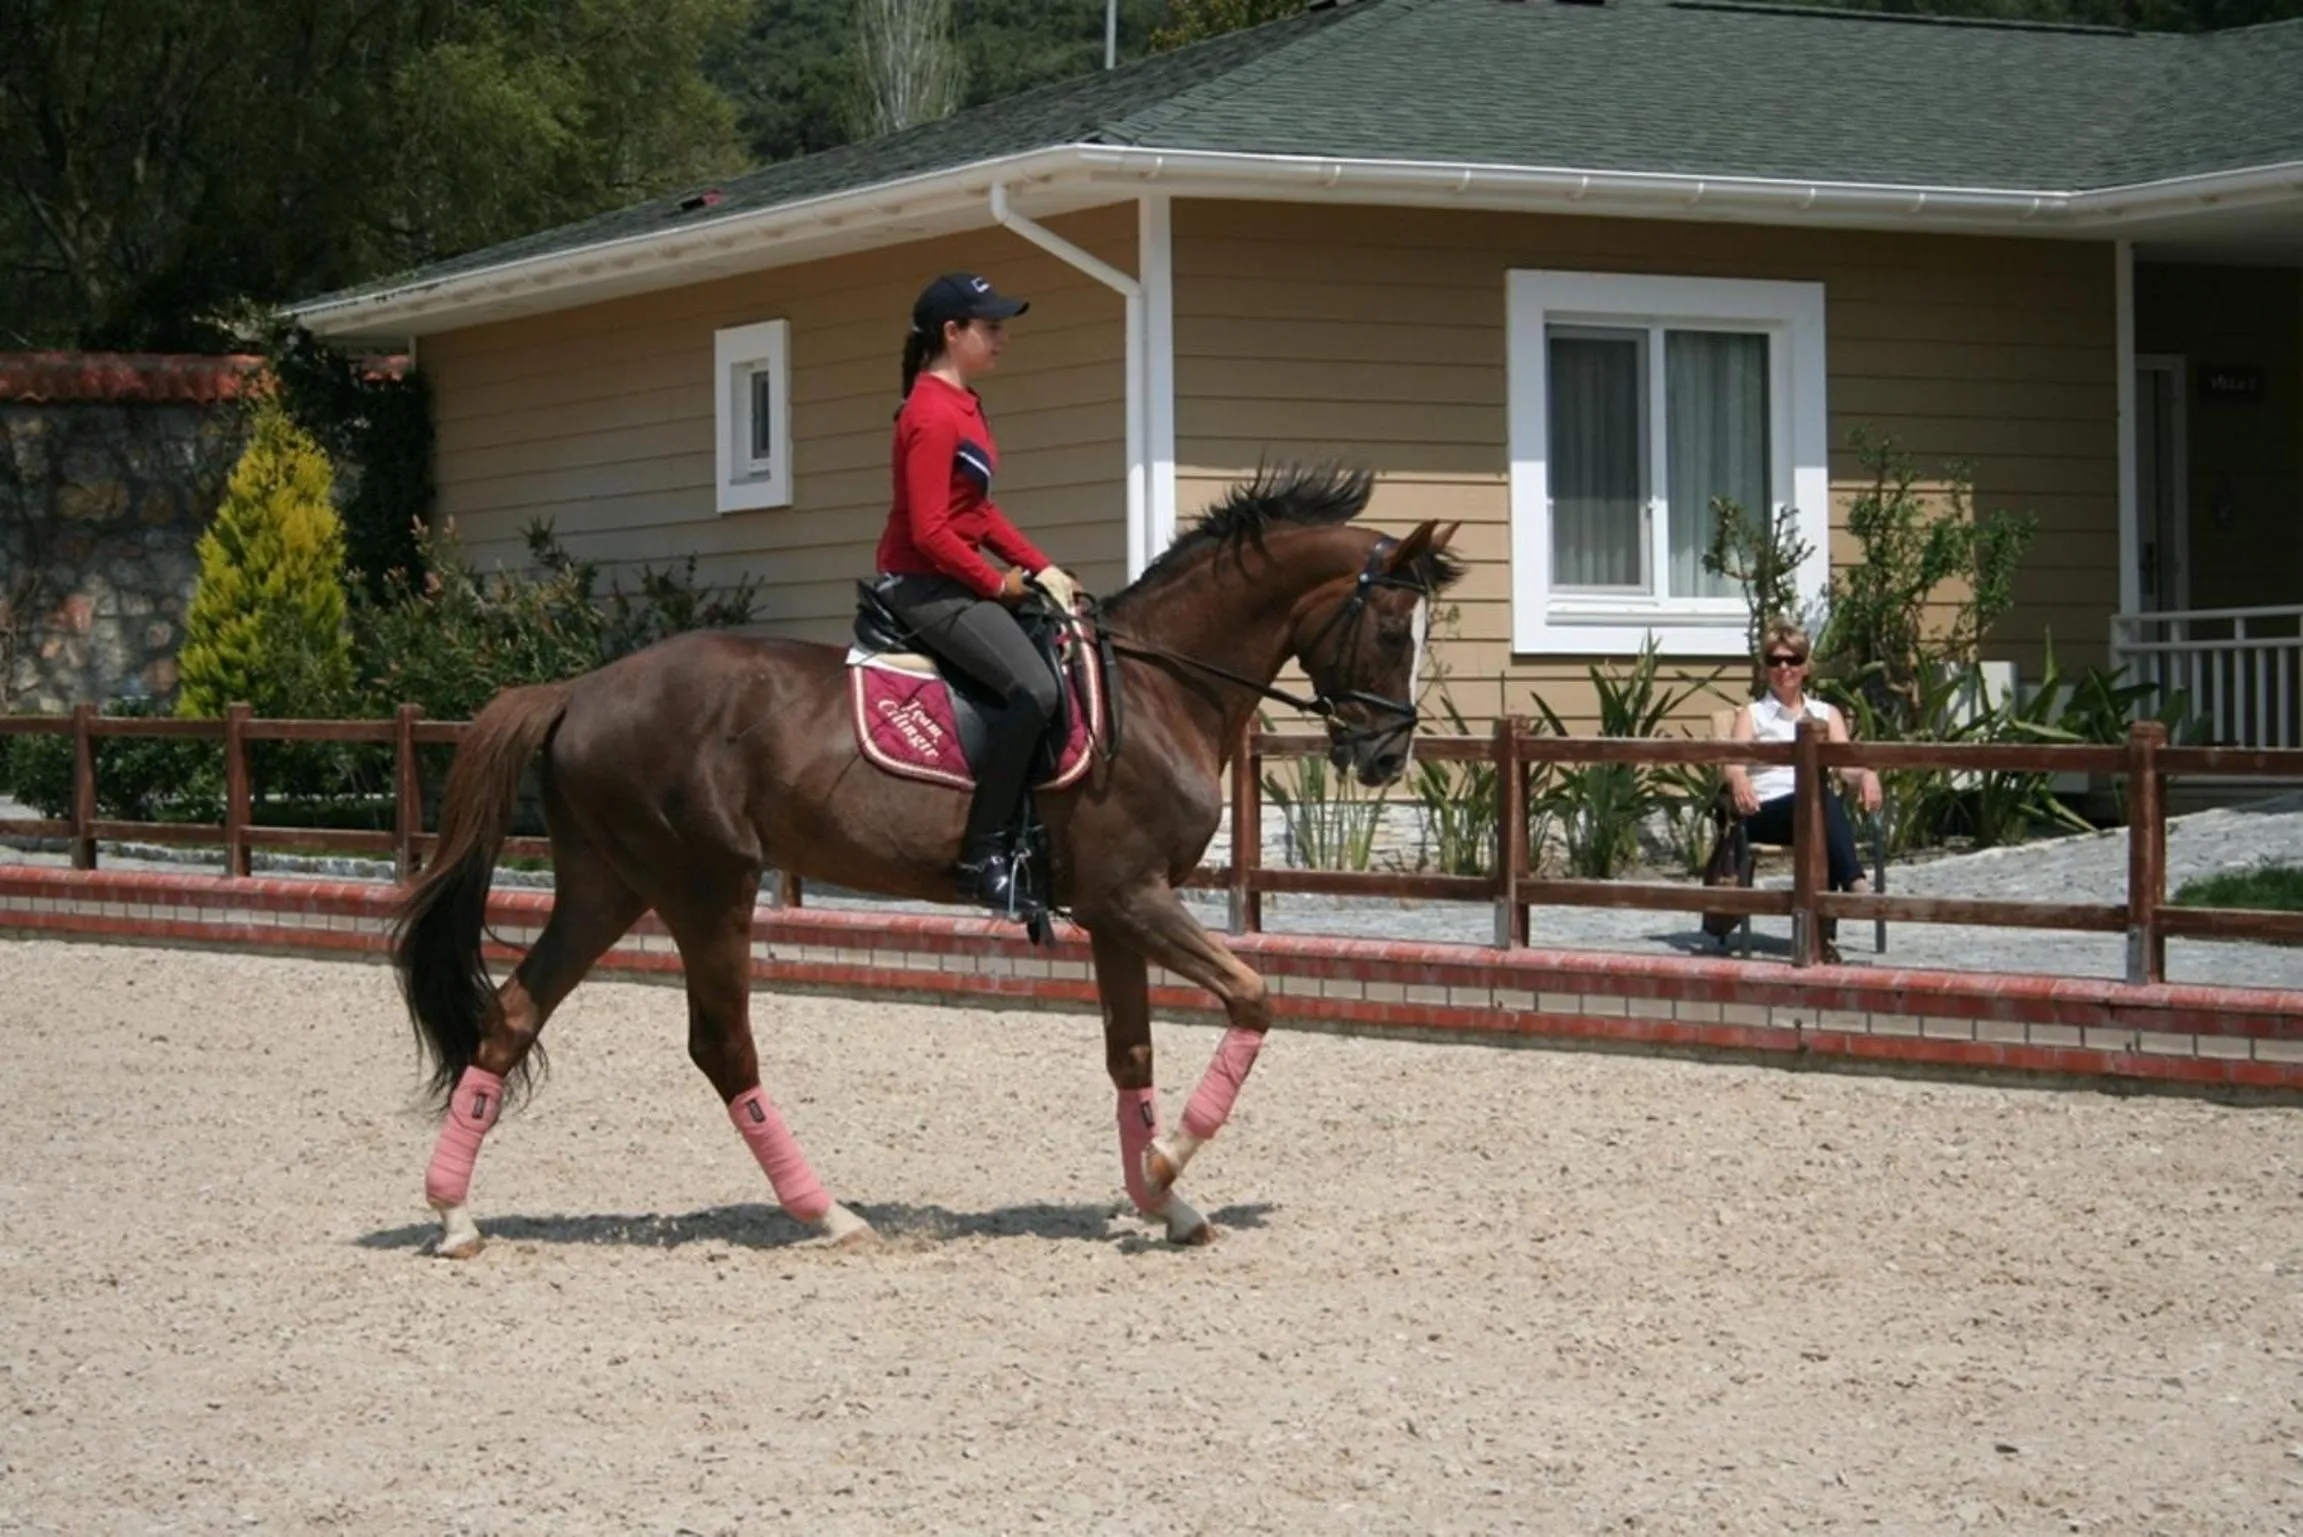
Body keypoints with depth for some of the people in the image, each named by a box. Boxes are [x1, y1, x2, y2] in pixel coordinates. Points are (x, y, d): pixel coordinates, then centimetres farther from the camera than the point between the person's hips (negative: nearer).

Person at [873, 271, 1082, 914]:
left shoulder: (963, 403, 14)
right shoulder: (933, 415, -17)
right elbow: (930, 532, -23)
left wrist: (1041, 568, 8)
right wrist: (999, 583, -12)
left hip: (954, 579, 11)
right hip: (925, 585, -11)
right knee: (1033, 689, -24)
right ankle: (980, 854, -23)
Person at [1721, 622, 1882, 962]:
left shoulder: (1827, 714, 27)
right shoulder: (1752, 714, 21)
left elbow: (1846, 764, 10)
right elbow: (1734, 764, 1)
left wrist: (1866, 775, -16)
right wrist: (1739, 780, -25)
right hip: (1765, 811, -2)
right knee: (1823, 800, -37)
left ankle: (1825, 933, -47)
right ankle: (1855, 882, -58)